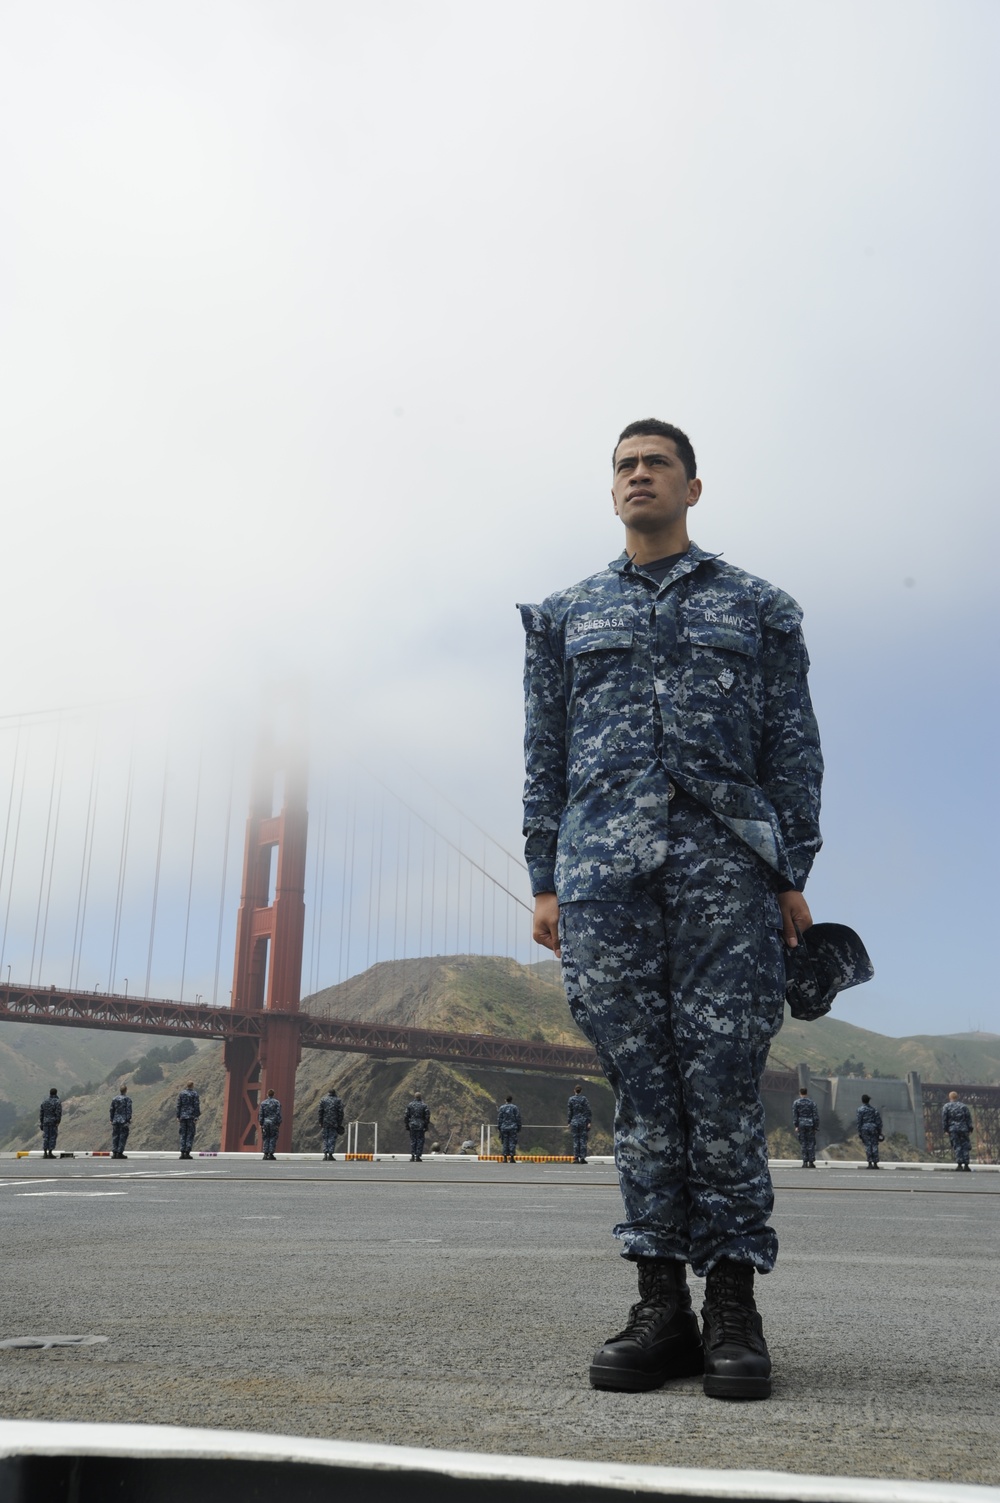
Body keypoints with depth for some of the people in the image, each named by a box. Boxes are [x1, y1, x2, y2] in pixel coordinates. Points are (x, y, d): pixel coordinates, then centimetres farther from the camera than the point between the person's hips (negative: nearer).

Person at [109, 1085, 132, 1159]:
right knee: (123, 1136, 0)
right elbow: (129, 1110, -9)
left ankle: (114, 1152, 7)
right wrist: (129, 1120, -7)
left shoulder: (114, 1099, 8)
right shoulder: (128, 1099, -5)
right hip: (123, 1121, -4)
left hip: (115, 1121, 4)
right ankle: (120, 1152, -3)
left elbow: (112, 1110, 12)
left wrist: (111, 1120, 20)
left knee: (115, 1136, 9)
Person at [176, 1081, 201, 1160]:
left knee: (183, 1135, 8)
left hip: (183, 1116, 3)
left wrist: (178, 1116, 9)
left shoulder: (181, 1094, 5)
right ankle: (187, 1152, -4)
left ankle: (182, 1152, 3)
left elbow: (178, 1105, 5)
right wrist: (196, 1117, -6)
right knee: (190, 1134, 2)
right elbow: (196, 1106, -8)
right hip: (191, 1116, -3)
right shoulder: (195, 1094, -5)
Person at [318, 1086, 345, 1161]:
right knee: (332, 1138, 2)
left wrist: (321, 1122, 10)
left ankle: (325, 1154, 2)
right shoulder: (338, 1100, -3)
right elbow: (340, 1112, -4)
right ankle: (330, 1154, -2)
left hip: (325, 1123, 2)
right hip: (334, 1123, -2)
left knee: (325, 1138, 9)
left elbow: (320, 1112, 4)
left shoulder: (323, 1100, 4)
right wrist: (340, 1123, 2)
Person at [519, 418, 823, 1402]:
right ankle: (661, 1302, 7)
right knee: (639, 1079, 0)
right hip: (603, 867, 2)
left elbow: (793, 748, 11)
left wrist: (793, 876, 2)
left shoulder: (756, 608, 17)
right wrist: (545, 881, 6)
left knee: (723, 1075, -5)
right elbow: (545, 757, 15)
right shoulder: (566, 616, 21)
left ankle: (733, 1304, 4)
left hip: (724, 860, -1)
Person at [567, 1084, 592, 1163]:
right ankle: (582, 1157, -1)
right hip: (583, 1122, 0)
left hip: (574, 1122, 1)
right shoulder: (584, 1099, -2)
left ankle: (576, 1158, 2)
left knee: (575, 1140, 4)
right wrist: (589, 1122, 0)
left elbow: (569, 1112, 2)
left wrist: (569, 1122, 8)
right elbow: (588, 1111, -3)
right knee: (583, 1139, 2)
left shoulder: (571, 1099, 0)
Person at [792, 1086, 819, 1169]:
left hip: (801, 1125, 0)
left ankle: (805, 1162, 0)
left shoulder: (796, 1103, 2)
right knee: (811, 1143, 5)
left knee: (803, 1143, 3)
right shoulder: (812, 1103, 3)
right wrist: (815, 1127, 6)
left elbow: (794, 1115, -2)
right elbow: (816, 1116, 2)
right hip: (810, 1125, 0)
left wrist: (796, 1126, 0)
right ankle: (811, 1162, 2)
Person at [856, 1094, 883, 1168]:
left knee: (867, 1145, 0)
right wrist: (879, 1131, 9)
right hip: (873, 1128, 2)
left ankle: (870, 1163, -3)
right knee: (874, 1145, 4)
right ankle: (875, 1163, 2)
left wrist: (859, 1132, 1)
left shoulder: (860, 1109, -2)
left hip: (864, 1128, -2)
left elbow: (859, 1121, -4)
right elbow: (878, 1120, 5)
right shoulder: (874, 1109, 6)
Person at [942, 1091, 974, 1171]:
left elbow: (944, 1119, 0)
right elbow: (969, 1119, 7)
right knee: (965, 1146, 5)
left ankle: (959, 1164, -9)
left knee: (957, 1146, 1)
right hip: (964, 1129, 1)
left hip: (953, 1129, -1)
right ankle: (966, 1164, 2)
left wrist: (945, 1130, 3)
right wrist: (970, 1130, 8)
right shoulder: (963, 1106, 11)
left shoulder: (946, 1107, 5)